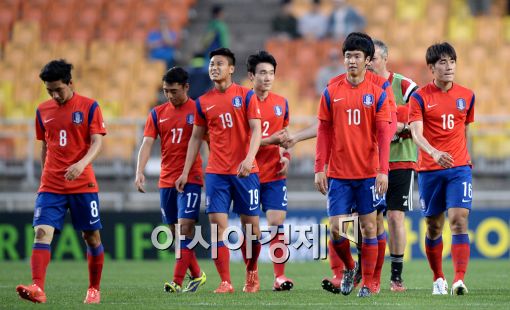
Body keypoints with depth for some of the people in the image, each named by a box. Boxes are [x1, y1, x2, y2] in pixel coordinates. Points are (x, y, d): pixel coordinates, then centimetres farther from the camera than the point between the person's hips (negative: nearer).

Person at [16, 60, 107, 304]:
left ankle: (94, 290, 20)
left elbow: (97, 142, -10)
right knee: (42, 232, -15)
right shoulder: (43, 111, 10)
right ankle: (37, 288, -26)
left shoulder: (89, 107, -2)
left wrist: (82, 163, -28)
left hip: (83, 184, -2)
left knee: (92, 236, 5)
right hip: (51, 186, 2)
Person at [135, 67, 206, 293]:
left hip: (191, 179, -5)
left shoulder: (198, 110, -2)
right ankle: (196, 275, 25)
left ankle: (178, 282, -16)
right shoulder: (158, 113, 9)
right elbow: (147, 144, 3)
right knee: (176, 231, 9)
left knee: (185, 226, -14)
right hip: (166, 180, 5)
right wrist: (139, 172, -12)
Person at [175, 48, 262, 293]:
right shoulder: (203, 102, 8)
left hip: (245, 171, -2)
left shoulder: (246, 95, 0)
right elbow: (196, 137, 14)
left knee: (251, 226, 3)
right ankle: (225, 282, -6)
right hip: (216, 172, 2)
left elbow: (256, 130, -7)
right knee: (217, 226, -8)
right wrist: (185, 172, 9)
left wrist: (249, 158, -24)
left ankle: (251, 272, 26)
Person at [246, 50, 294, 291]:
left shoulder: (281, 103, 9)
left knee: (277, 223, -6)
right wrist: (270, 141, -19)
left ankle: (279, 277, -3)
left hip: (274, 175, 3)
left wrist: (285, 156, 5)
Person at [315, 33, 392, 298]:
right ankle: (349, 267, 22)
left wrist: (383, 171, -12)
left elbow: (383, 135, -4)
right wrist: (320, 169, -1)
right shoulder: (331, 93, 3)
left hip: (368, 174, -1)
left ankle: (367, 283, 9)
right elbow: (324, 133, 5)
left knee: (368, 227, 1)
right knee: (335, 228, -4)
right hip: (338, 174, 1)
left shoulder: (377, 94, -1)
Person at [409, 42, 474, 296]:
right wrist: (435, 153, -33)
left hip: (459, 168, 1)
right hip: (429, 170, -1)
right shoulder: (420, 97, -4)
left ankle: (459, 280, -22)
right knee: (433, 226, 8)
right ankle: (438, 279, 25)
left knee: (459, 220, -15)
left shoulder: (466, 96, 6)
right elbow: (417, 134, -16)